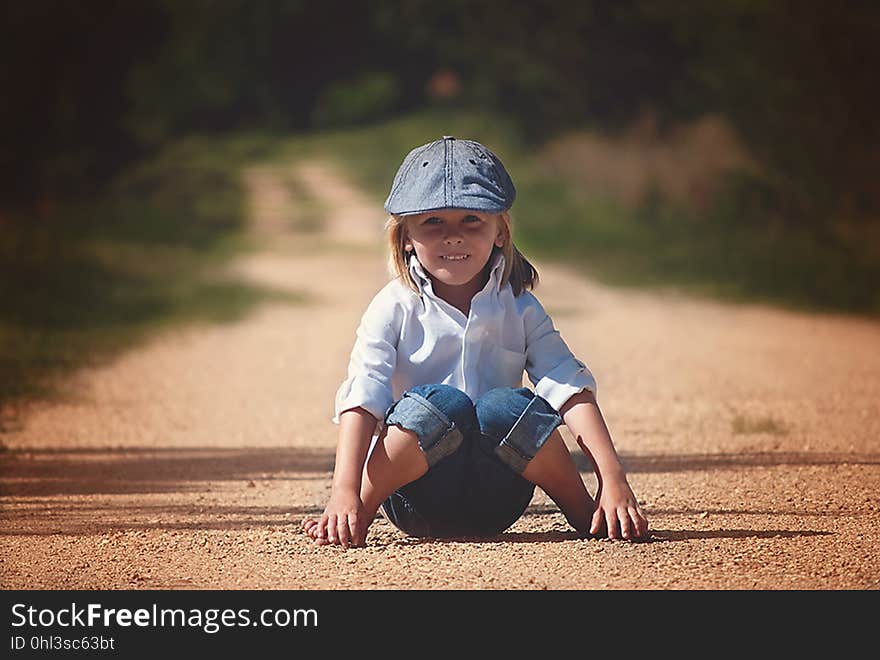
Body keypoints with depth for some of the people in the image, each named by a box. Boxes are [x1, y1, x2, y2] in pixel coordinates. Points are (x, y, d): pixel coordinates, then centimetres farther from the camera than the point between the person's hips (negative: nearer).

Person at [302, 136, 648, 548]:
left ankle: (584, 513, -9)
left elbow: (571, 389, -5)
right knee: (440, 402, -31)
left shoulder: (519, 309, 6)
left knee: (507, 406, -28)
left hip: (495, 503, 2)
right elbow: (361, 399, -13)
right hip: (418, 499, -2)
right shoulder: (395, 309, -1)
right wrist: (344, 493, -29)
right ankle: (361, 513, -16)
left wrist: (614, 482, -19)